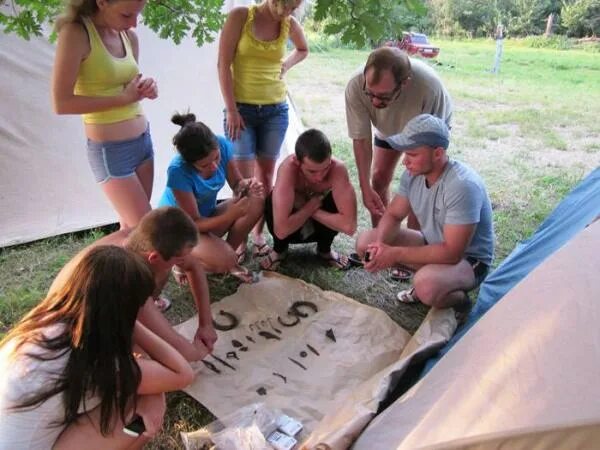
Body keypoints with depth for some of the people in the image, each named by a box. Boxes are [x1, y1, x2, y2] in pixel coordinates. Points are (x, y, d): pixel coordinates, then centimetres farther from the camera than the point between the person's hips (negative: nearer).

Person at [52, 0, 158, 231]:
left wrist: (145, 89, -4)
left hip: (143, 140, 7)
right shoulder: (76, 33, -14)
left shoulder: (129, 37, 5)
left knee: (131, 224, 15)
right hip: (110, 150, -6)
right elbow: (61, 103, -17)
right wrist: (124, 98, -18)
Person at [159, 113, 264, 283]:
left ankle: (230, 250, -1)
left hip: (207, 216, 6)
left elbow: (236, 184, -7)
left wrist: (247, 185, -31)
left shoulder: (222, 145, -20)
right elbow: (193, 223, -27)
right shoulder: (178, 171, -33)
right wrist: (230, 215, -42)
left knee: (257, 201, -18)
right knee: (225, 261, -31)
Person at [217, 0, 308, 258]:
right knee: (243, 178, -6)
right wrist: (231, 109, -13)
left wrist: (285, 66, 5)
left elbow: (303, 50, 25)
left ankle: (258, 233, 19)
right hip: (242, 109, -3)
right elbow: (223, 65, -9)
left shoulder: (290, 24, 3)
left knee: (266, 174, 7)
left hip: (275, 111, 3)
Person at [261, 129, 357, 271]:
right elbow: (281, 230, -47)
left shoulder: (337, 168, -34)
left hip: (320, 225, 1)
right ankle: (280, 249, 1)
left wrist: (314, 212, -33)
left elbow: (349, 226, -43)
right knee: (272, 203, -32)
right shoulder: (288, 167, -38)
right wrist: (313, 204, -34)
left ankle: (324, 249, 3)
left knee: (337, 204, -30)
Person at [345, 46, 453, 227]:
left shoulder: (429, 86, -45)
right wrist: (365, 187, -29)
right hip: (388, 127, 3)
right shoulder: (355, 87, -39)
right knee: (378, 178, 3)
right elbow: (361, 139, -27)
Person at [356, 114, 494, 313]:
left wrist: (394, 254, -32)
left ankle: (457, 296, -3)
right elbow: (393, 215, 0)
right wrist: (379, 244, -22)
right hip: (432, 245, 7)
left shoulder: (462, 185, -32)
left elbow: (452, 252, -32)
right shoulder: (413, 173, -10)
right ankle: (424, 282, 4)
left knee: (426, 285, -39)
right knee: (365, 242, -7)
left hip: (468, 260, -7)